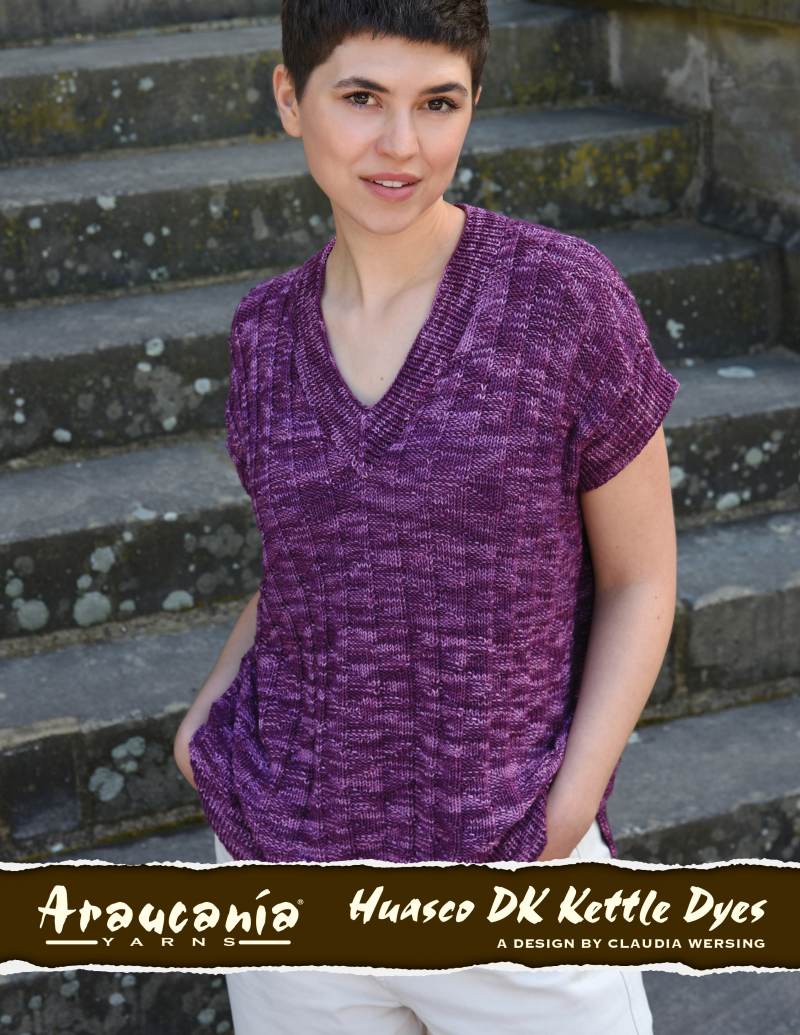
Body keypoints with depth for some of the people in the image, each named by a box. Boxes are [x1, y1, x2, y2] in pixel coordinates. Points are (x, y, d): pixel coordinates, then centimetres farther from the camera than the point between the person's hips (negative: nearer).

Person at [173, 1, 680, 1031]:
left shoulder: (566, 295, -13)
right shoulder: (269, 330, -1)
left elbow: (642, 573, -5)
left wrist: (565, 825, -13)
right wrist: (212, 706, -1)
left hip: (504, 881, -3)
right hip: (293, 858, 3)